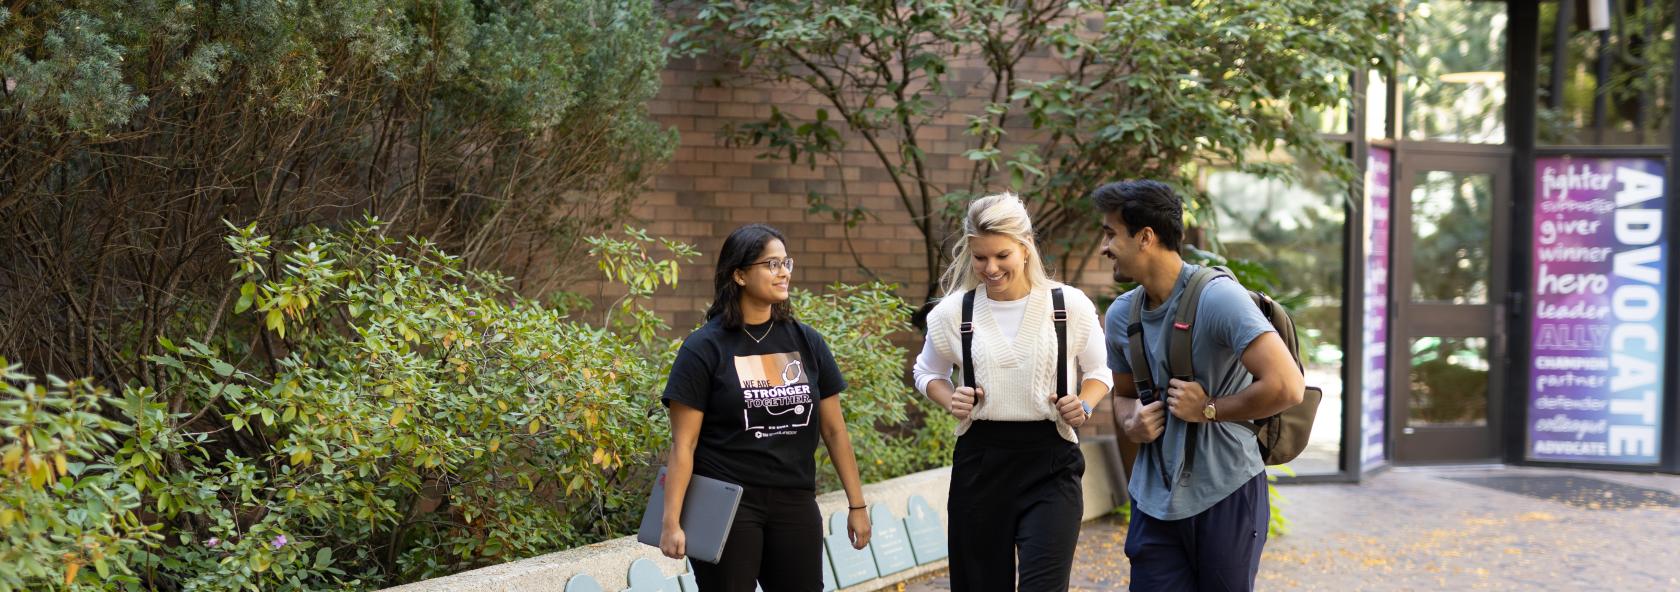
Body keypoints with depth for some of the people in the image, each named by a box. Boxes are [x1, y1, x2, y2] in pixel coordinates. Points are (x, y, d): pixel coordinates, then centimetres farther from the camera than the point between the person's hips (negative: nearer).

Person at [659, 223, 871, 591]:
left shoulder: (805, 342, 7)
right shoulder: (704, 349, -5)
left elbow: (833, 429, 11)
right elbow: (683, 444, -8)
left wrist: (857, 504, 9)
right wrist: (671, 522, -14)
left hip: (795, 506, 4)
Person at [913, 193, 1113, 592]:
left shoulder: (1070, 305, -3)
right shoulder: (953, 312, 0)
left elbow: (1099, 371, 11)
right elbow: (928, 373, 17)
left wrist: (1084, 406, -9)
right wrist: (950, 401, -4)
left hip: (1051, 463, -2)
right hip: (980, 463, 2)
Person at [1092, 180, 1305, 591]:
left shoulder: (1216, 298, -15)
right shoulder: (1121, 315, 7)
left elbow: (1286, 387, -22)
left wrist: (1209, 410, -14)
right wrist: (1131, 425, 0)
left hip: (1226, 495, -5)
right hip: (1155, 499, 6)